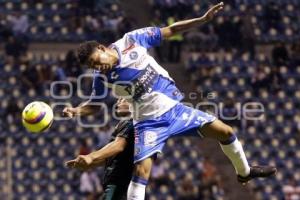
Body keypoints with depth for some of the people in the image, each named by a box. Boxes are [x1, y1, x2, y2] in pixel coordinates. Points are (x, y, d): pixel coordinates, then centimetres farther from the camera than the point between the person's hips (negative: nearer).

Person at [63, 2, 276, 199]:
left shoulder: (131, 40, -10)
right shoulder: (102, 77, -7)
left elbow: (170, 31, -4)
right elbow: (95, 104, 9)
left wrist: (203, 19, -9)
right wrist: (76, 110, -12)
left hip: (175, 108, 2)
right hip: (149, 122, -2)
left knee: (225, 132, 3)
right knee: (141, 171, -17)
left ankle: (244, 171, 29)